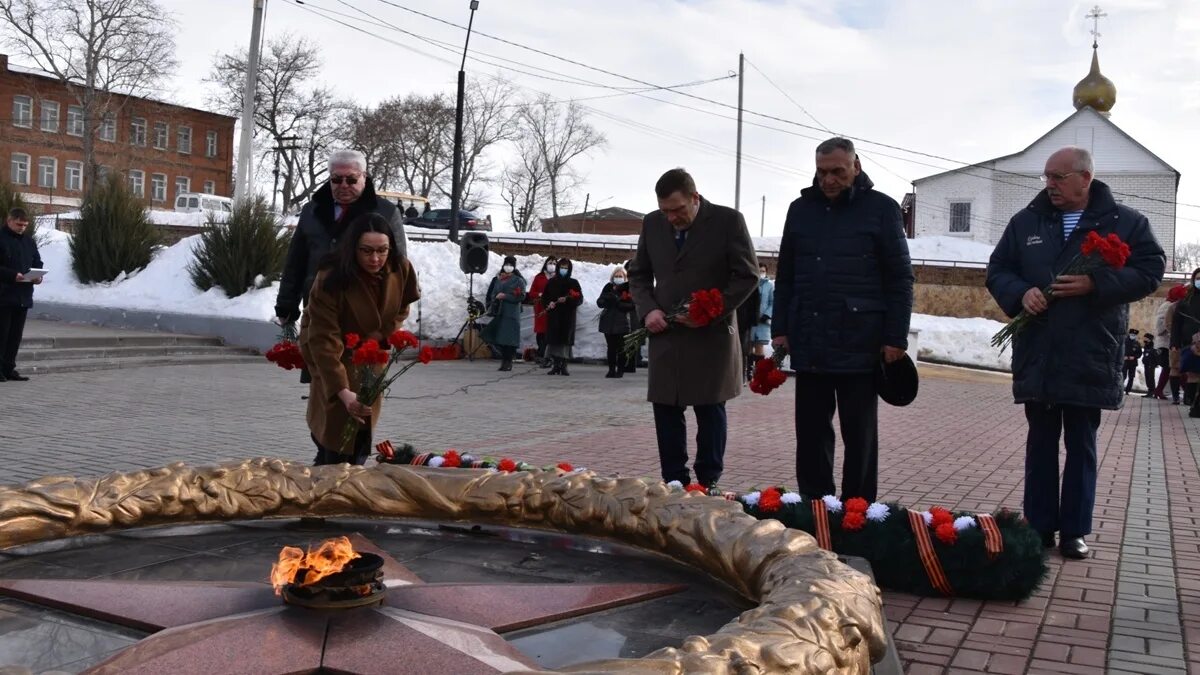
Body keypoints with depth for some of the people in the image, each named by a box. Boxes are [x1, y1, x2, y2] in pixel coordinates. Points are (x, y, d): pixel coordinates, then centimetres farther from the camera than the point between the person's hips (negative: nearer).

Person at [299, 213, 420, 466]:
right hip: (334, 355, -4)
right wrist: (344, 392, -47)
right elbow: (324, 342, -38)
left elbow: (401, 309, 3)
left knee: (362, 428, 4)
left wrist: (381, 335, -16)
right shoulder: (330, 281, -34)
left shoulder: (401, 270, -19)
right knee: (336, 432, -11)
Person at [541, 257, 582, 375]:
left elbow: (580, 299, 0)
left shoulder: (574, 283, 6)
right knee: (553, 339, -2)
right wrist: (549, 303, -8)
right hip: (553, 315, 2)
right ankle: (556, 365, 5)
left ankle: (564, 366, 0)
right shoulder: (551, 282, 10)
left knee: (566, 339, -5)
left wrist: (567, 300, -14)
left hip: (568, 316, -1)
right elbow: (544, 297, 12)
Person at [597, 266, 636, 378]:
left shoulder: (628, 288, 1)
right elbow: (599, 302, 10)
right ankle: (611, 369, 9)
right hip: (609, 321, 3)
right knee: (611, 347, 4)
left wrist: (618, 302, -18)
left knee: (622, 348, -4)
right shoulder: (608, 287, 13)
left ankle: (620, 370, 4)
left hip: (623, 322, -3)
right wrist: (606, 299, -11)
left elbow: (632, 305, -9)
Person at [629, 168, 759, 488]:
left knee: (710, 411, 3)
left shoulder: (728, 221, -6)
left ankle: (708, 485, 13)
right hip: (665, 334, 4)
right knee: (666, 411, 5)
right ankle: (674, 483, 15)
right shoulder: (652, 223, 6)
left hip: (712, 336, -4)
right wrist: (647, 310, -3)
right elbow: (638, 274, 16)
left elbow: (747, 275, -5)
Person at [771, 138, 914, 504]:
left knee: (859, 435, 6)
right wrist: (780, 329, 8)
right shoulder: (801, 209, 11)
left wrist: (896, 338, -8)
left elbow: (900, 279, -2)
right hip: (809, 343, 4)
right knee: (811, 432, 9)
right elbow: (785, 276, 15)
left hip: (859, 343, -4)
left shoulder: (881, 208, 0)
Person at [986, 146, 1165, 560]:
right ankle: (1039, 528, 17)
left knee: (1081, 446, 7)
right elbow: (997, 271, 9)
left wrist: (1096, 284, -18)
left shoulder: (1125, 222, 1)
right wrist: (1021, 293, -12)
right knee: (1040, 443, 9)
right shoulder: (1026, 221, 8)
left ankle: (1074, 531, 16)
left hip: (1090, 359, -2)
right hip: (1037, 357, 2)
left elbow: (1150, 270, -3)